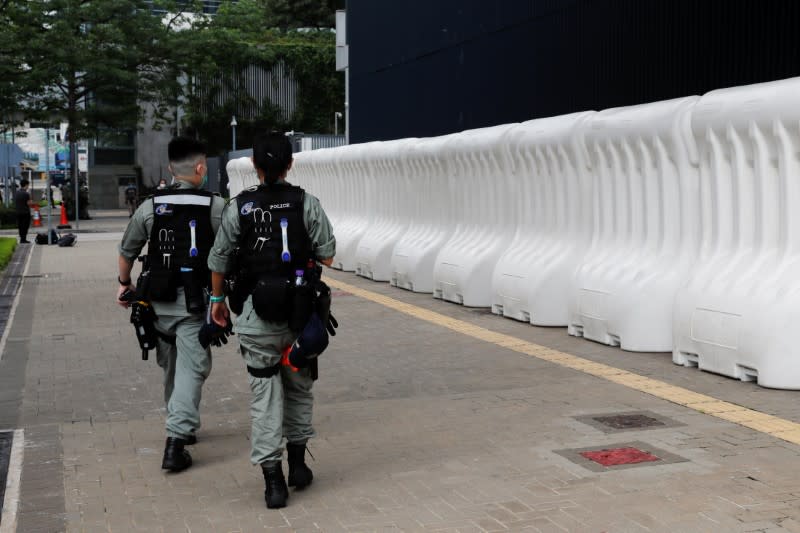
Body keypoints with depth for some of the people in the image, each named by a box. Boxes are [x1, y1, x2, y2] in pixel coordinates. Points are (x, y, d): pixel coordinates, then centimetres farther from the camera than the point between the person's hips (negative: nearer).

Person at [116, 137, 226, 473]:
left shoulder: (150, 207, 2)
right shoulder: (215, 207, -7)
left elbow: (127, 251, 10)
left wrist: (124, 283, 26)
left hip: (158, 302, 4)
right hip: (194, 304, -4)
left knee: (171, 366, 19)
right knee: (191, 369, -3)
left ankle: (181, 427, 34)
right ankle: (176, 440, -13)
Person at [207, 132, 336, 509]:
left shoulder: (239, 207, -3)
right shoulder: (306, 203, -4)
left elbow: (219, 259, 1)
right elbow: (327, 255, -5)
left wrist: (217, 300, 15)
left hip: (256, 315, -1)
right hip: (301, 312, 1)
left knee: (264, 394, 4)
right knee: (299, 386, 19)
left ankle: (272, 478, 1)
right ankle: (298, 462, 25)